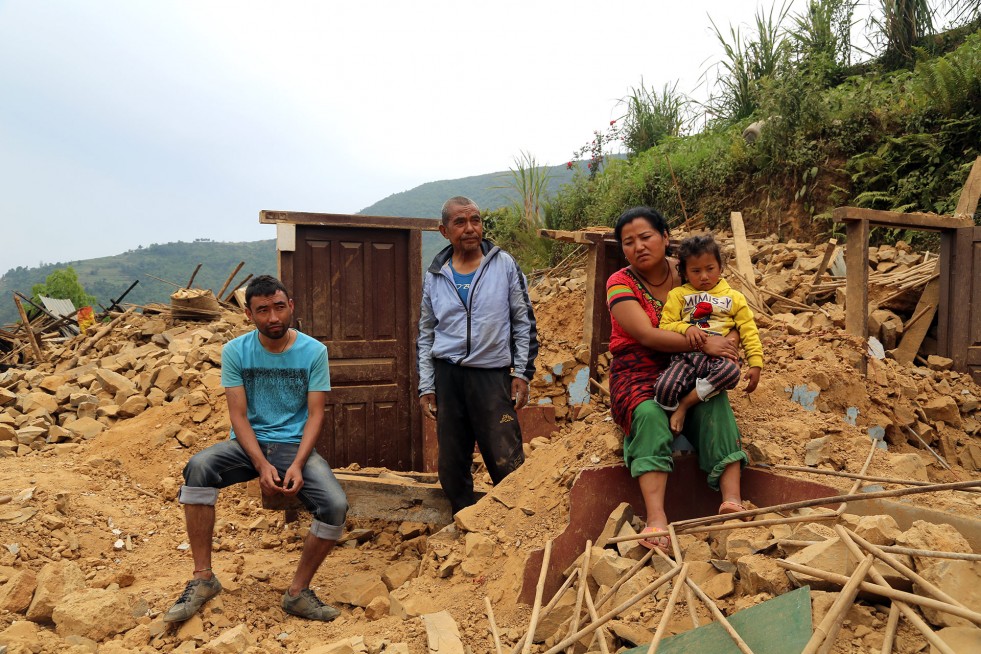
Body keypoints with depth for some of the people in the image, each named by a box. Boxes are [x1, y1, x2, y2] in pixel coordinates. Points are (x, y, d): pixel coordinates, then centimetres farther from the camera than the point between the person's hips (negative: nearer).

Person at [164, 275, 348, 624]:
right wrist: (262, 465, -21)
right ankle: (203, 579, -17)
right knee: (198, 468, -30)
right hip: (248, 443, 1)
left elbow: (315, 414, -6)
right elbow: (238, 415, -7)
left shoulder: (313, 351, -5)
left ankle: (298, 592, -2)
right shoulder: (235, 351, -3)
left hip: (294, 445, 0)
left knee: (335, 505, -25)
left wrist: (297, 464, -21)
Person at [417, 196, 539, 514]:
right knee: (451, 464, 10)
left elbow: (524, 322, 5)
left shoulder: (504, 265, 2)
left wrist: (522, 372, -2)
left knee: (507, 463, -5)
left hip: (493, 374, -3)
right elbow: (426, 334, 14)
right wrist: (426, 387, 9)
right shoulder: (434, 276, 8)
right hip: (447, 376, 3)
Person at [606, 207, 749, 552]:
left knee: (715, 402, -29)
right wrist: (703, 343, -25)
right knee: (650, 413, -34)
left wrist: (729, 341, -16)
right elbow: (648, 335, -18)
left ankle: (732, 498, -34)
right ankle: (656, 520, -42)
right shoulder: (620, 283, -4)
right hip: (639, 372, -3)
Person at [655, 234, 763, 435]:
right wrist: (686, 328, -12)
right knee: (663, 387, -32)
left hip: (719, 357, 1)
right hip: (686, 355, -1)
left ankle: (685, 404, -21)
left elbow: (749, 332, 16)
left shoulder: (734, 297, 20)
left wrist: (756, 364, 4)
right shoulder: (678, 294, 17)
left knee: (731, 371, -38)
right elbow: (664, 326, 8)